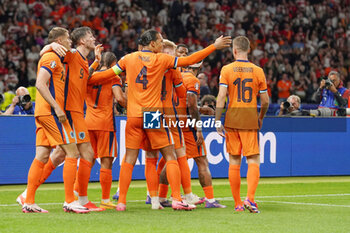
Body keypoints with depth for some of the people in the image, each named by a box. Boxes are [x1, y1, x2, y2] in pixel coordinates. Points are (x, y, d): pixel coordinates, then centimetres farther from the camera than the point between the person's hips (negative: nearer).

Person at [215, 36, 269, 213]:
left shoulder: (227, 70, -2)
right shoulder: (257, 71, 2)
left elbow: (221, 97, -9)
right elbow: (265, 100, 3)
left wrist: (217, 121, -5)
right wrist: (261, 117, 21)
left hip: (232, 118, 1)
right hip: (251, 118, 0)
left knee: (234, 161, 8)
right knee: (253, 160, 1)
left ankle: (238, 203, 10)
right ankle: (250, 198, -18)